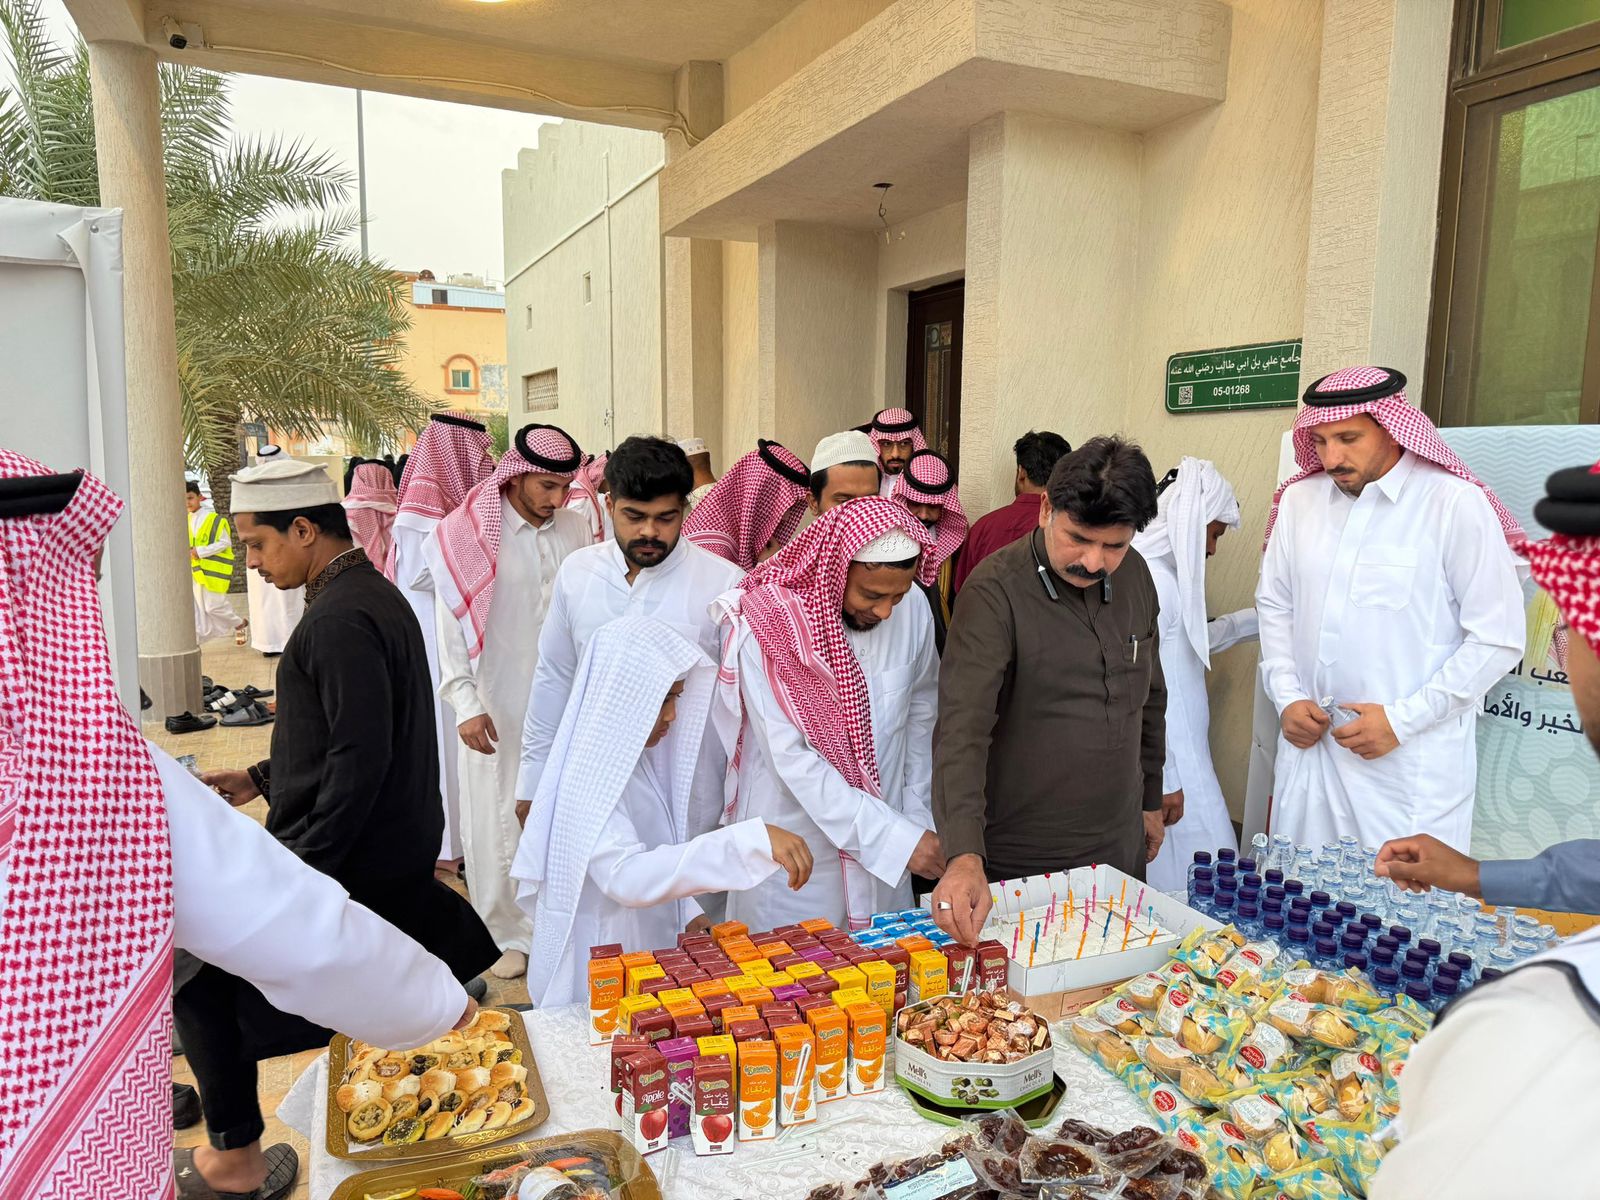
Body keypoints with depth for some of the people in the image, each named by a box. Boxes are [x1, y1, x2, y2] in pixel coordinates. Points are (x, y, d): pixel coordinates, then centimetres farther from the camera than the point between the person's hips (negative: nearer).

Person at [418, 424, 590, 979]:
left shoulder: (574, 528, 1)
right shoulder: (469, 533, -8)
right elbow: (450, 627, -7)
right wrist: (466, 706, -12)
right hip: (497, 708, -3)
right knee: (497, 824, 7)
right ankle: (503, 933, 24)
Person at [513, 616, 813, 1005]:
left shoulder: (635, 758, 3)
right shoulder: (591, 776, -24)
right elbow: (626, 877, -38)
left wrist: (689, 915, 0)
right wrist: (754, 841, -43)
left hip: (645, 960, 8)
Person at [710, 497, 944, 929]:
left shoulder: (913, 612, -7)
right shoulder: (766, 623, -20)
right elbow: (792, 760, -22)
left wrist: (917, 817, 4)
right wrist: (898, 838, -24)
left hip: (886, 846, 4)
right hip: (793, 856, -4)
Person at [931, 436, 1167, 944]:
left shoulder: (1135, 574, 1)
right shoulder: (995, 591, -20)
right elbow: (962, 730, -28)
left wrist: (1150, 797, 18)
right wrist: (965, 855, -38)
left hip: (1119, 849, 6)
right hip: (1023, 860, -6)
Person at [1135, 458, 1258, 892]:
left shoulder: (1164, 575, 14)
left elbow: (1190, 642, 30)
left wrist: (1255, 620, 38)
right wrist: (1160, 780, -20)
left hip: (1180, 762, 10)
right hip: (1166, 774, -10)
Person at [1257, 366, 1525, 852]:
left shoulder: (1456, 505, -9)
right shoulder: (1299, 500, 6)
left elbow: (1498, 640, -8)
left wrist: (1402, 719, -13)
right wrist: (1287, 697, 2)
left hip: (1410, 765, -4)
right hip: (1309, 746, 5)